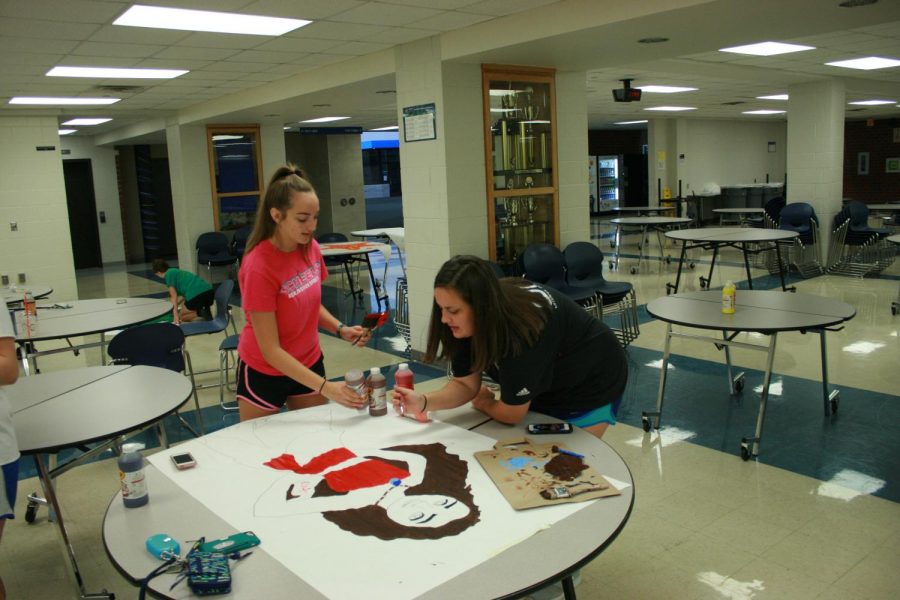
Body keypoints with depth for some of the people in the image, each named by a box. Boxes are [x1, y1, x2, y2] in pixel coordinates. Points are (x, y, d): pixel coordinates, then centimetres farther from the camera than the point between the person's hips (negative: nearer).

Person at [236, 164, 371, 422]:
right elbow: (270, 350, -26)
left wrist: (341, 329, -10)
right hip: (264, 372, -5)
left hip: (309, 364, 5)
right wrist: (325, 387, -31)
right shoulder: (258, 268, -27)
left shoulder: (311, 248, -9)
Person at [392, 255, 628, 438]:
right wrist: (423, 402, -30)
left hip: (590, 384, -6)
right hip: (545, 388, 6)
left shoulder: (522, 329, -41)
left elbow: (511, 414, -28)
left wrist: (483, 403, -7)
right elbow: (465, 385, -13)